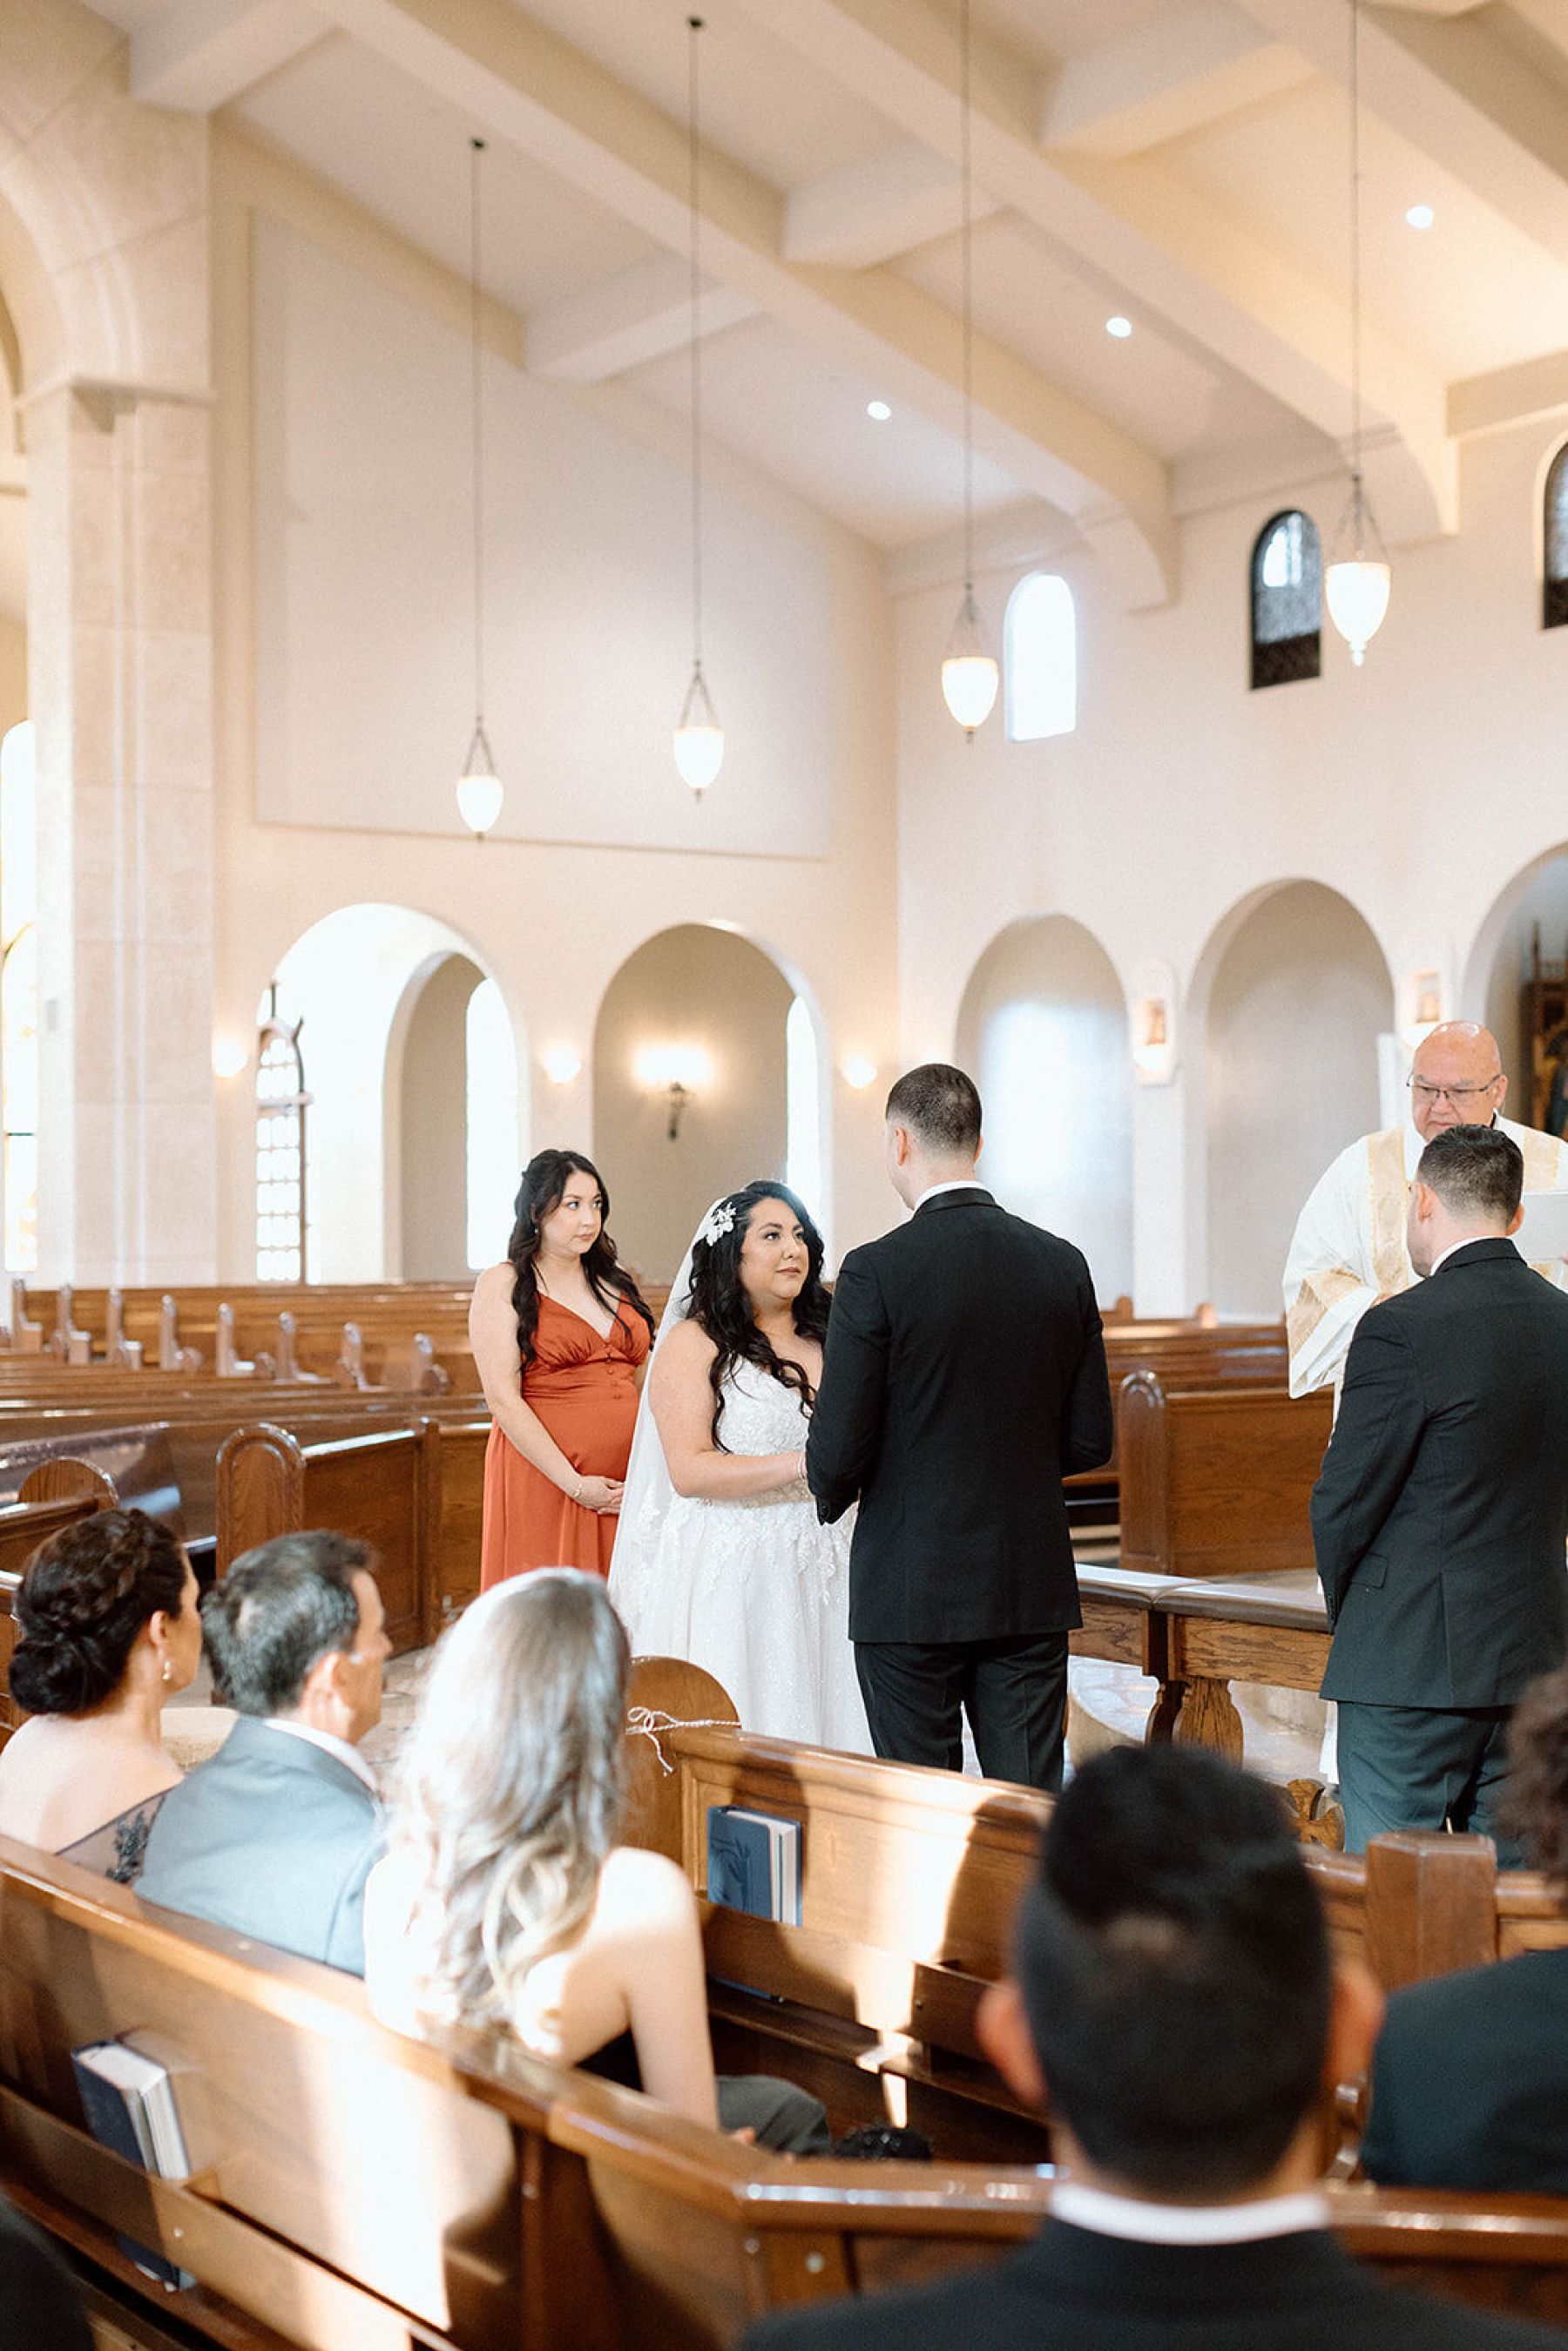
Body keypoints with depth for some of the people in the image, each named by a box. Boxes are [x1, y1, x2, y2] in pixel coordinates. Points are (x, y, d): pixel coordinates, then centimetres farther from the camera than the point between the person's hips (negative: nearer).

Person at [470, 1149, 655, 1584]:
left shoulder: (615, 1281, 15)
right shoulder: (502, 1284, -1)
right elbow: (503, 1399, -10)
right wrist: (575, 1485, -15)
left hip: (629, 1491, 5)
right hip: (544, 1480, -5)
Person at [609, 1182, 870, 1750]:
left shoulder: (826, 1342, 14)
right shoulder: (693, 1343, -3)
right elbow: (689, 1470, -13)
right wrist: (803, 1466, -19)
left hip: (818, 1571, 5)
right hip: (727, 1570, -5)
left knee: (813, 1715, 2)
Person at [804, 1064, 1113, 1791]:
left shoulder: (876, 1272, -12)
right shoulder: (1063, 1264, 2)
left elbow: (837, 1451, -12)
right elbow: (1089, 1441, 6)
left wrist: (831, 1497, 10)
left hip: (913, 1594, -4)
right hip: (1034, 1590, 4)